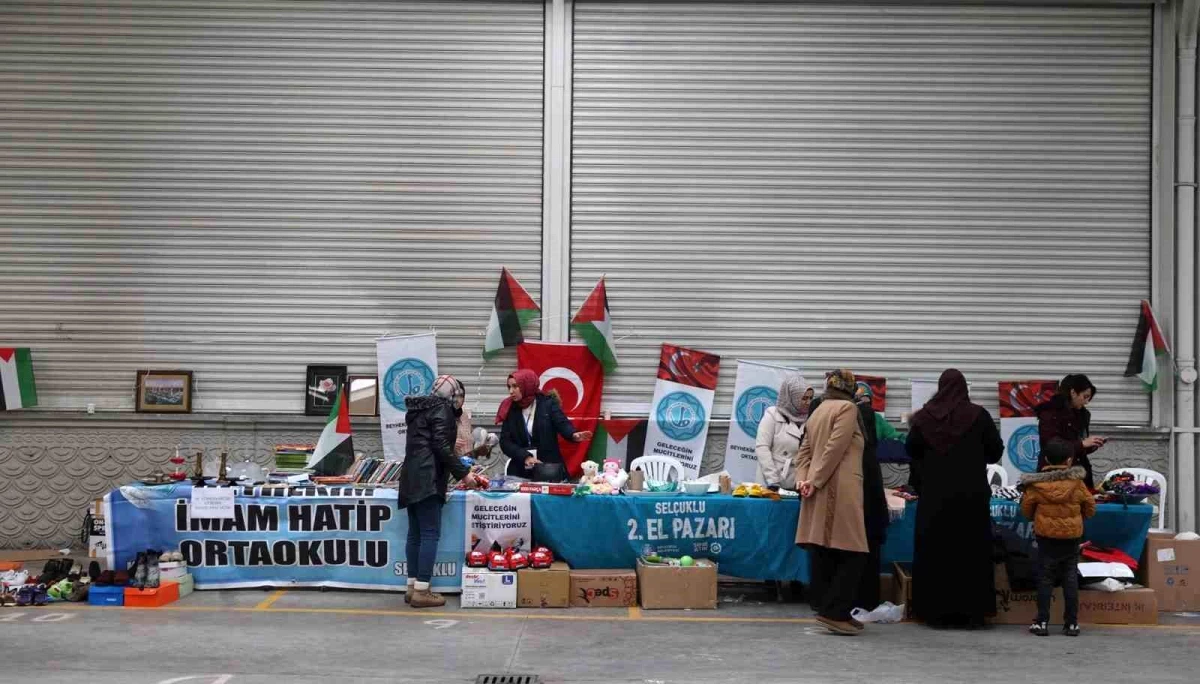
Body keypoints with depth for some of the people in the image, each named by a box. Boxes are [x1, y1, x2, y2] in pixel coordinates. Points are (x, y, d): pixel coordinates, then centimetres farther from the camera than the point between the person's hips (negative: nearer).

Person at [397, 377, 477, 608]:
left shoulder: (420, 408, 22)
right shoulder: (442, 408, -5)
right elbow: (441, 446, -14)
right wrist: (463, 473, -9)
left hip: (412, 477, 9)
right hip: (427, 479, -9)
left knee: (415, 534, 9)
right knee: (430, 534, -9)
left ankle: (413, 587, 10)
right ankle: (421, 591, -12)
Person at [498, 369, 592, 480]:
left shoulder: (548, 403, -1)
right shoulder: (510, 410, 6)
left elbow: (563, 424, -14)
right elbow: (505, 442, 0)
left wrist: (574, 435, -37)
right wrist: (525, 457, -16)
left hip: (548, 468, -2)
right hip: (519, 470, 2)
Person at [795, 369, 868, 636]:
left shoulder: (816, 413, 20)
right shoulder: (847, 408, -5)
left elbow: (804, 451, 13)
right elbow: (835, 449, -14)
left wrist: (803, 479, 0)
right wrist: (815, 481, -11)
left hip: (821, 492, 9)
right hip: (839, 490, -9)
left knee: (824, 552, 8)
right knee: (853, 554, -7)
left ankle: (828, 609, 11)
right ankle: (833, 612, -12)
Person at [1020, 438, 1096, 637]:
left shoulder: (1036, 484, -7)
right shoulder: (1077, 483, -5)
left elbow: (1026, 510, 1)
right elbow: (1090, 508, 5)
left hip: (1046, 536, -1)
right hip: (1072, 536, 1)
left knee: (1045, 578, 4)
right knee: (1070, 579, 8)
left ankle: (1042, 622, 2)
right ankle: (1071, 623, 9)